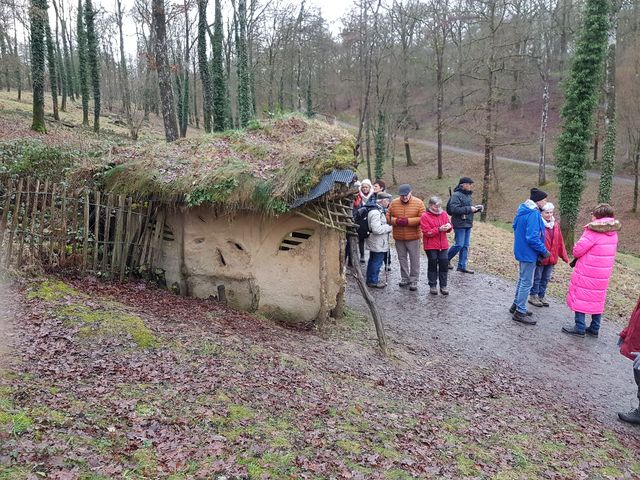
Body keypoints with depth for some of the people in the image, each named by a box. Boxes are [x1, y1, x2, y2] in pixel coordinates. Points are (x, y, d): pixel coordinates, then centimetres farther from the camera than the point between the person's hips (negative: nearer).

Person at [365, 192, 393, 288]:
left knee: (372, 261, 18)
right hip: (378, 243, -11)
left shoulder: (379, 210, 12)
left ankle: (370, 280, 29)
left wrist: (387, 226, 9)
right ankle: (373, 281, 9)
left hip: (375, 243, 11)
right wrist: (389, 227, -17)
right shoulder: (375, 212, -23)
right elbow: (377, 229, -29)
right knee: (377, 262, -1)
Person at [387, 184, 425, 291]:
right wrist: (396, 221, -17)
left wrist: (408, 221, -21)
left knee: (414, 259, 3)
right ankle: (405, 278, 27)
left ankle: (414, 281, 11)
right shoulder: (394, 203, 1)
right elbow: (388, 217, 3)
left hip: (413, 238, -3)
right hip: (398, 238, 3)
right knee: (402, 259, 13)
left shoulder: (418, 203, -7)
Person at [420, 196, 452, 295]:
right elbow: (426, 232, -14)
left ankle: (443, 286, 13)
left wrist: (448, 227, -12)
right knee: (433, 265, 6)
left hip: (443, 245, 4)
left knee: (444, 265, 3)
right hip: (431, 246, -4)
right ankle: (432, 286, 17)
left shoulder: (444, 214, 6)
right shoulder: (425, 216, -9)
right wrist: (439, 229, -23)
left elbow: (449, 225, 12)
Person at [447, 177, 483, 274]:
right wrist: (469, 209, -22)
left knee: (466, 245, 9)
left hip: (468, 224, 9)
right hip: (459, 224, -9)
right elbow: (454, 209, -24)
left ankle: (462, 266, 15)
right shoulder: (456, 195, -13)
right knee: (459, 245, -7)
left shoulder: (468, 195, 14)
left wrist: (476, 208, 5)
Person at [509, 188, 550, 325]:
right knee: (527, 282, -1)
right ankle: (520, 312, 6)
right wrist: (544, 251, -14)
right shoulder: (533, 214, -22)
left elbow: (515, 227, 18)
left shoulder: (523, 211, 7)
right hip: (528, 253, -10)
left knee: (522, 279, 21)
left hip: (521, 250, 10)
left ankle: (517, 305, 32)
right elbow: (532, 238, -26)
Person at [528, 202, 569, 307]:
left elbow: (560, 241, 12)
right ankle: (533, 296, 18)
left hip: (551, 258, 6)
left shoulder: (555, 224, 8)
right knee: (537, 278, 6)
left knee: (546, 278, 15)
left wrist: (563, 255, 13)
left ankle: (541, 296, 28)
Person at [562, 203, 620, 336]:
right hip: (603, 274, 7)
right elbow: (609, 252, 11)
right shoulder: (613, 233, 4)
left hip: (586, 273, -7)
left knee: (581, 297, 4)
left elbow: (577, 250, -19)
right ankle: (594, 329, 23)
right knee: (597, 300, 16)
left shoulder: (593, 231, -19)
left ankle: (579, 328, 7)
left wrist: (576, 253, 3)